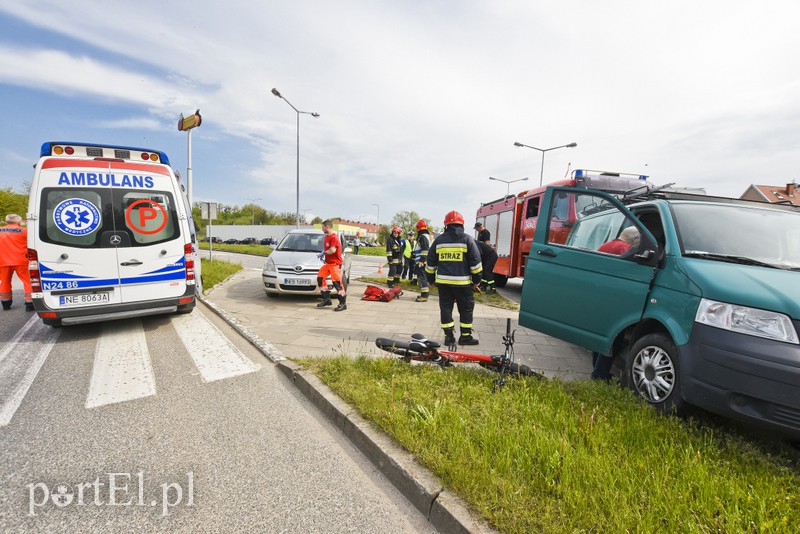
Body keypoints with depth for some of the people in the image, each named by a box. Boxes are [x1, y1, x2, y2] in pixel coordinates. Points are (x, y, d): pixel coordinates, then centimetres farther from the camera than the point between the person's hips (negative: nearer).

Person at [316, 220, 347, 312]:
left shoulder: (334, 237, -17)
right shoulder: (327, 237, 14)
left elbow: (332, 250, -28)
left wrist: (323, 253, -12)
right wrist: (323, 253, 7)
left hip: (335, 263, -10)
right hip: (328, 263, 10)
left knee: (337, 282, -11)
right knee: (320, 278, 8)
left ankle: (343, 304, -4)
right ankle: (326, 299, 18)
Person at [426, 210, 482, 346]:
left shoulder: (439, 240, 6)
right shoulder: (467, 239, -2)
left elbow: (431, 262, 11)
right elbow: (475, 262, -3)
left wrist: (431, 278, 21)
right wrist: (476, 280, 5)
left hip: (443, 281, 3)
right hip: (462, 282, -2)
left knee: (445, 308, 10)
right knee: (466, 309, 10)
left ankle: (449, 336, 12)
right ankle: (465, 336, 13)